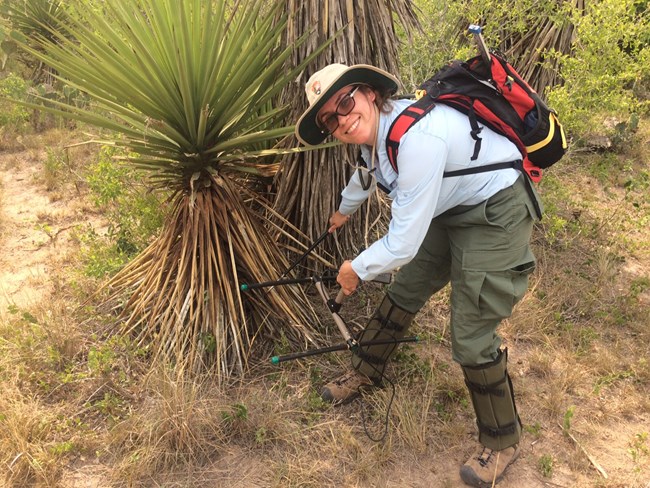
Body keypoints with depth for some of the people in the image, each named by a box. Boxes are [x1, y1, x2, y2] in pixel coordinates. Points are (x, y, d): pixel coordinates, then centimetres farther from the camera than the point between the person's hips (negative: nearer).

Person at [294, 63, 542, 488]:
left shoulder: (417, 137, -34)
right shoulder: (375, 130, -5)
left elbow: (403, 245, -31)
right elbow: (368, 174, 22)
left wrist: (356, 270, -11)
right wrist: (344, 209, 42)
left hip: (495, 214, -9)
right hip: (448, 209, 9)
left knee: (471, 340, -6)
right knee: (403, 293, 16)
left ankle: (503, 442, 18)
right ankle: (365, 374, 40)